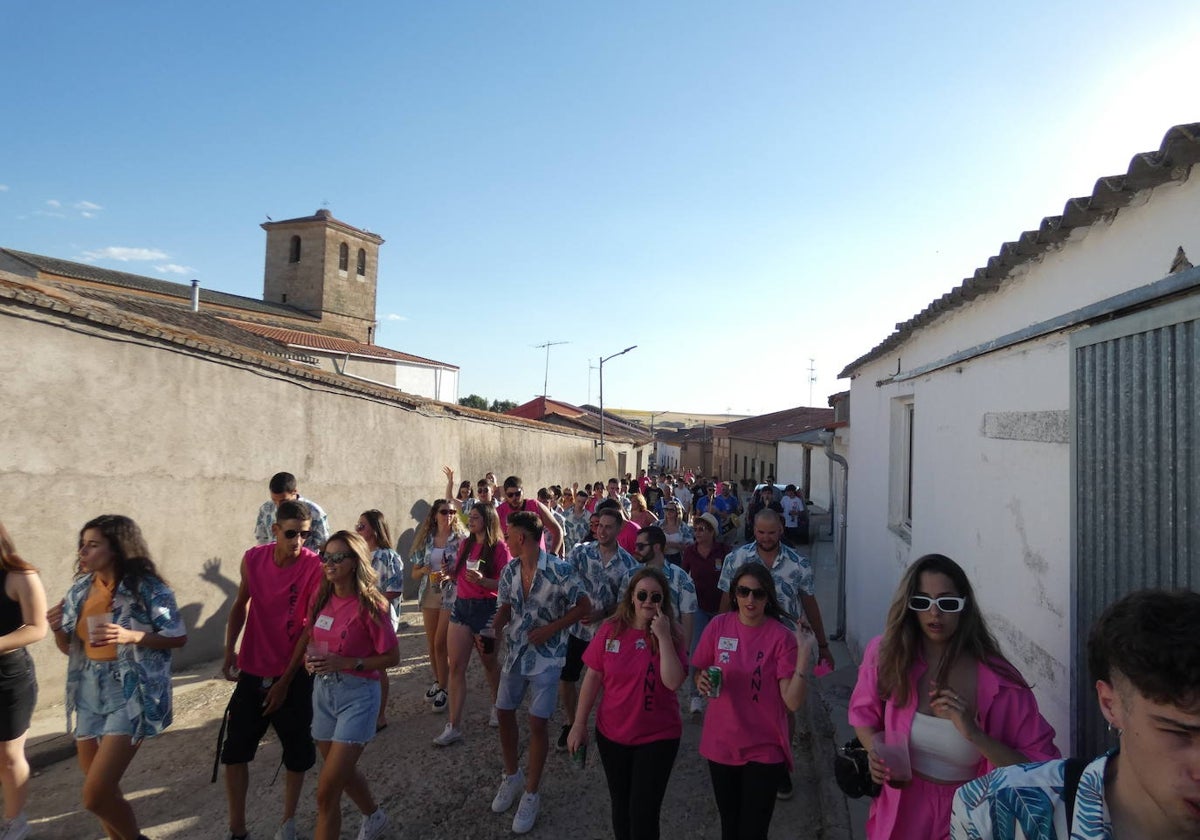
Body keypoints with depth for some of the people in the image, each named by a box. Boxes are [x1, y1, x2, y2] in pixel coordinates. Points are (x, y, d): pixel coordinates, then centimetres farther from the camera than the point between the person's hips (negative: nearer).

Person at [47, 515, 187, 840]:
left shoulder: (147, 588, -14)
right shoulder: (80, 590, 4)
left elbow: (178, 637, -11)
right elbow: (70, 648, 14)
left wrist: (130, 636, -24)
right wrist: (57, 629, -8)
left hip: (132, 695, -6)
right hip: (90, 693, 7)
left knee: (95, 796, -8)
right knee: (101, 790, 16)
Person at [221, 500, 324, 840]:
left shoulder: (315, 567, -18)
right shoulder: (253, 559, -6)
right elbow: (241, 605, 11)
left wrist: (286, 680, -12)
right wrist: (230, 650, 2)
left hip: (293, 676, -3)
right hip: (252, 672, 3)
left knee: (297, 753, 11)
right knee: (234, 751, 9)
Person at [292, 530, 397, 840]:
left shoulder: (369, 605, -18)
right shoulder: (320, 596, -1)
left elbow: (392, 657, -14)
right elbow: (309, 635, 15)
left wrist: (346, 663, -22)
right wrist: (307, 657, -6)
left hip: (357, 695, -7)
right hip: (323, 690, 7)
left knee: (327, 791, -6)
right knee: (343, 771, 26)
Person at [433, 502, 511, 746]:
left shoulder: (499, 548, -10)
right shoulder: (466, 544, 8)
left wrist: (482, 580, -28)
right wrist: (448, 572, -5)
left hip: (486, 609, -5)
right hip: (461, 606, 5)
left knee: (489, 662, 14)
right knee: (456, 666, 0)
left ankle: (497, 705, 39)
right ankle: (454, 726, 5)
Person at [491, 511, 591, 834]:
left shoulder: (559, 570, -20)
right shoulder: (510, 570, -2)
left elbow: (584, 606, -13)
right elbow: (506, 608, 7)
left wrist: (551, 628, -18)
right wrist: (491, 632, -12)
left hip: (546, 657, -6)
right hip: (514, 653, 6)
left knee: (537, 723, -1)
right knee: (504, 712, 14)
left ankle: (531, 794, 19)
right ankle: (512, 776, 39)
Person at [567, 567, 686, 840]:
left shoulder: (672, 634, -11)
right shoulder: (611, 630, -9)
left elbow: (673, 682, -24)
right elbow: (593, 678, -3)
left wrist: (663, 637, -27)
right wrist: (579, 724, -2)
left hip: (658, 736, -2)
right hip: (612, 733, 2)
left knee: (643, 812, 2)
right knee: (621, 806, 20)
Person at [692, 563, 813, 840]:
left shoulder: (782, 637, -15)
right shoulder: (718, 626, -8)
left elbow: (793, 701, -18)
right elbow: (698, 674, 5)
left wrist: (804, 654, -27)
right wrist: (702, 681, -17)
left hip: (764, 751, -3)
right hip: (721, 745, 3)